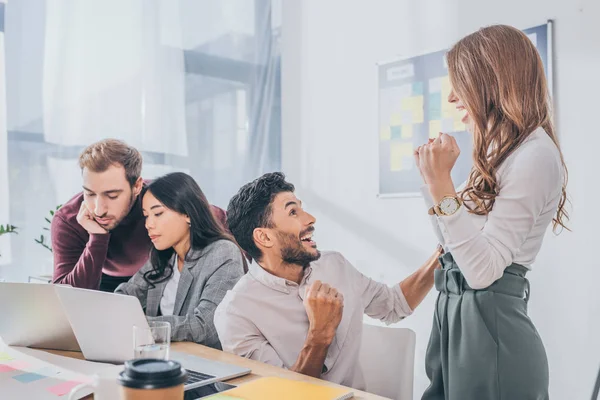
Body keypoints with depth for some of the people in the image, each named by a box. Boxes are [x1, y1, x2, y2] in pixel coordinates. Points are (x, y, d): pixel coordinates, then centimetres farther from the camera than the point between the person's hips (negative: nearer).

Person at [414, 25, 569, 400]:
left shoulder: (535, 155, -18)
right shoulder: (503, 151, 11)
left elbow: (483, 270, -23)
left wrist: (441, 184, -23)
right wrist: (433, 176, 12)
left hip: (490, 320, -9)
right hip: (455, 312, 9)